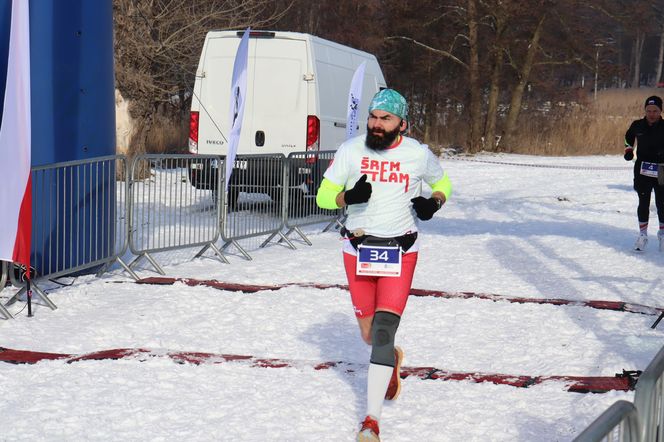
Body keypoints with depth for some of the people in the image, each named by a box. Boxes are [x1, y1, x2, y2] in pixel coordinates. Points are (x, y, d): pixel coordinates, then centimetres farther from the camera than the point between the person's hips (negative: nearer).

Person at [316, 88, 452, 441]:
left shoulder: (418, 154, -3)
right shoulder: (350, 150, -3)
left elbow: (442, 184, 16)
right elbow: (323, 196, 2)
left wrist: (434, 202, -7)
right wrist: (347, 196, -20)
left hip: (400, 253, -2)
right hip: (358, 250, 2)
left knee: (383, 329, -15)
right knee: (369, 334, 11)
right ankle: (392, 359, 49)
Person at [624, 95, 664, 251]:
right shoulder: (637, 126, 0)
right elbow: (628, 137, 22)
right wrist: (628, 148, 8)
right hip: (642, 170, 1)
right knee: (643, 202, 2)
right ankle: (642, 234, 11)